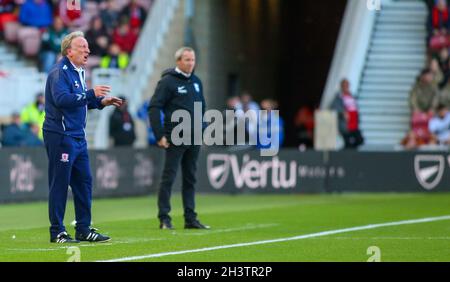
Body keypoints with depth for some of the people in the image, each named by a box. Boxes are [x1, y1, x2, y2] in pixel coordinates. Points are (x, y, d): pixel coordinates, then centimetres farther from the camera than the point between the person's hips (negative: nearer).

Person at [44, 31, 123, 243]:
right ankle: (57, 232, 1)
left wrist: (101, 102, 11)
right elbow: (61, 99, -26)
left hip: (78, 136, 10)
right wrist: (91, 94, -27)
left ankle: (84, 230, 16)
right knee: (59, 184, -4)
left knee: (83, 182, 10)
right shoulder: (60, 72, -13)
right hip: (60, 136, -10)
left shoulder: (78, 72, 18)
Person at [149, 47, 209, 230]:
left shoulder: (196, 82, 13)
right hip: (175, 139, -6)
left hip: (194, 139, 6)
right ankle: (164, 218, -1)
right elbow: (154, 108, -12)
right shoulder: (168, 81, -8)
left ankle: (190, 218, 13)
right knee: (168, 177, -4)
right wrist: (159, 135, -16)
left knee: (190, 179, 9)